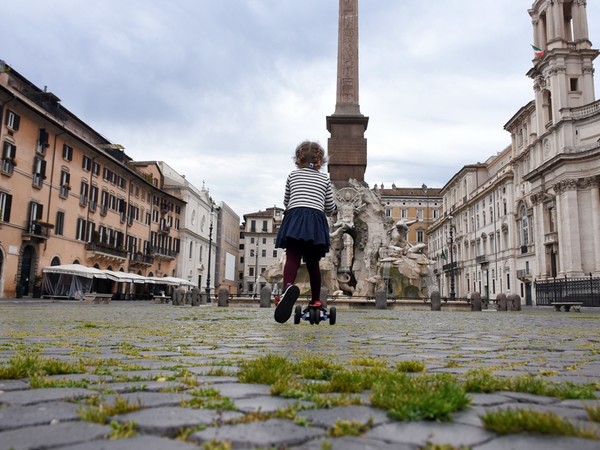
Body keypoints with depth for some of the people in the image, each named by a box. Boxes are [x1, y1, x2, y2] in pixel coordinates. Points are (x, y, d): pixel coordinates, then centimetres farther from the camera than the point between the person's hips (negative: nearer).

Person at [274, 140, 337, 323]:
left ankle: (288, 287, -45)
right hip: (316, 220, 1)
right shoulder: (324, 179, 19)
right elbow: (330, 208, 20)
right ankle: (315, 301, 21)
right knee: (313, 263, 14)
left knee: (292, 258, -15)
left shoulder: (293, 175, 20)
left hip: (295, 218, -1)